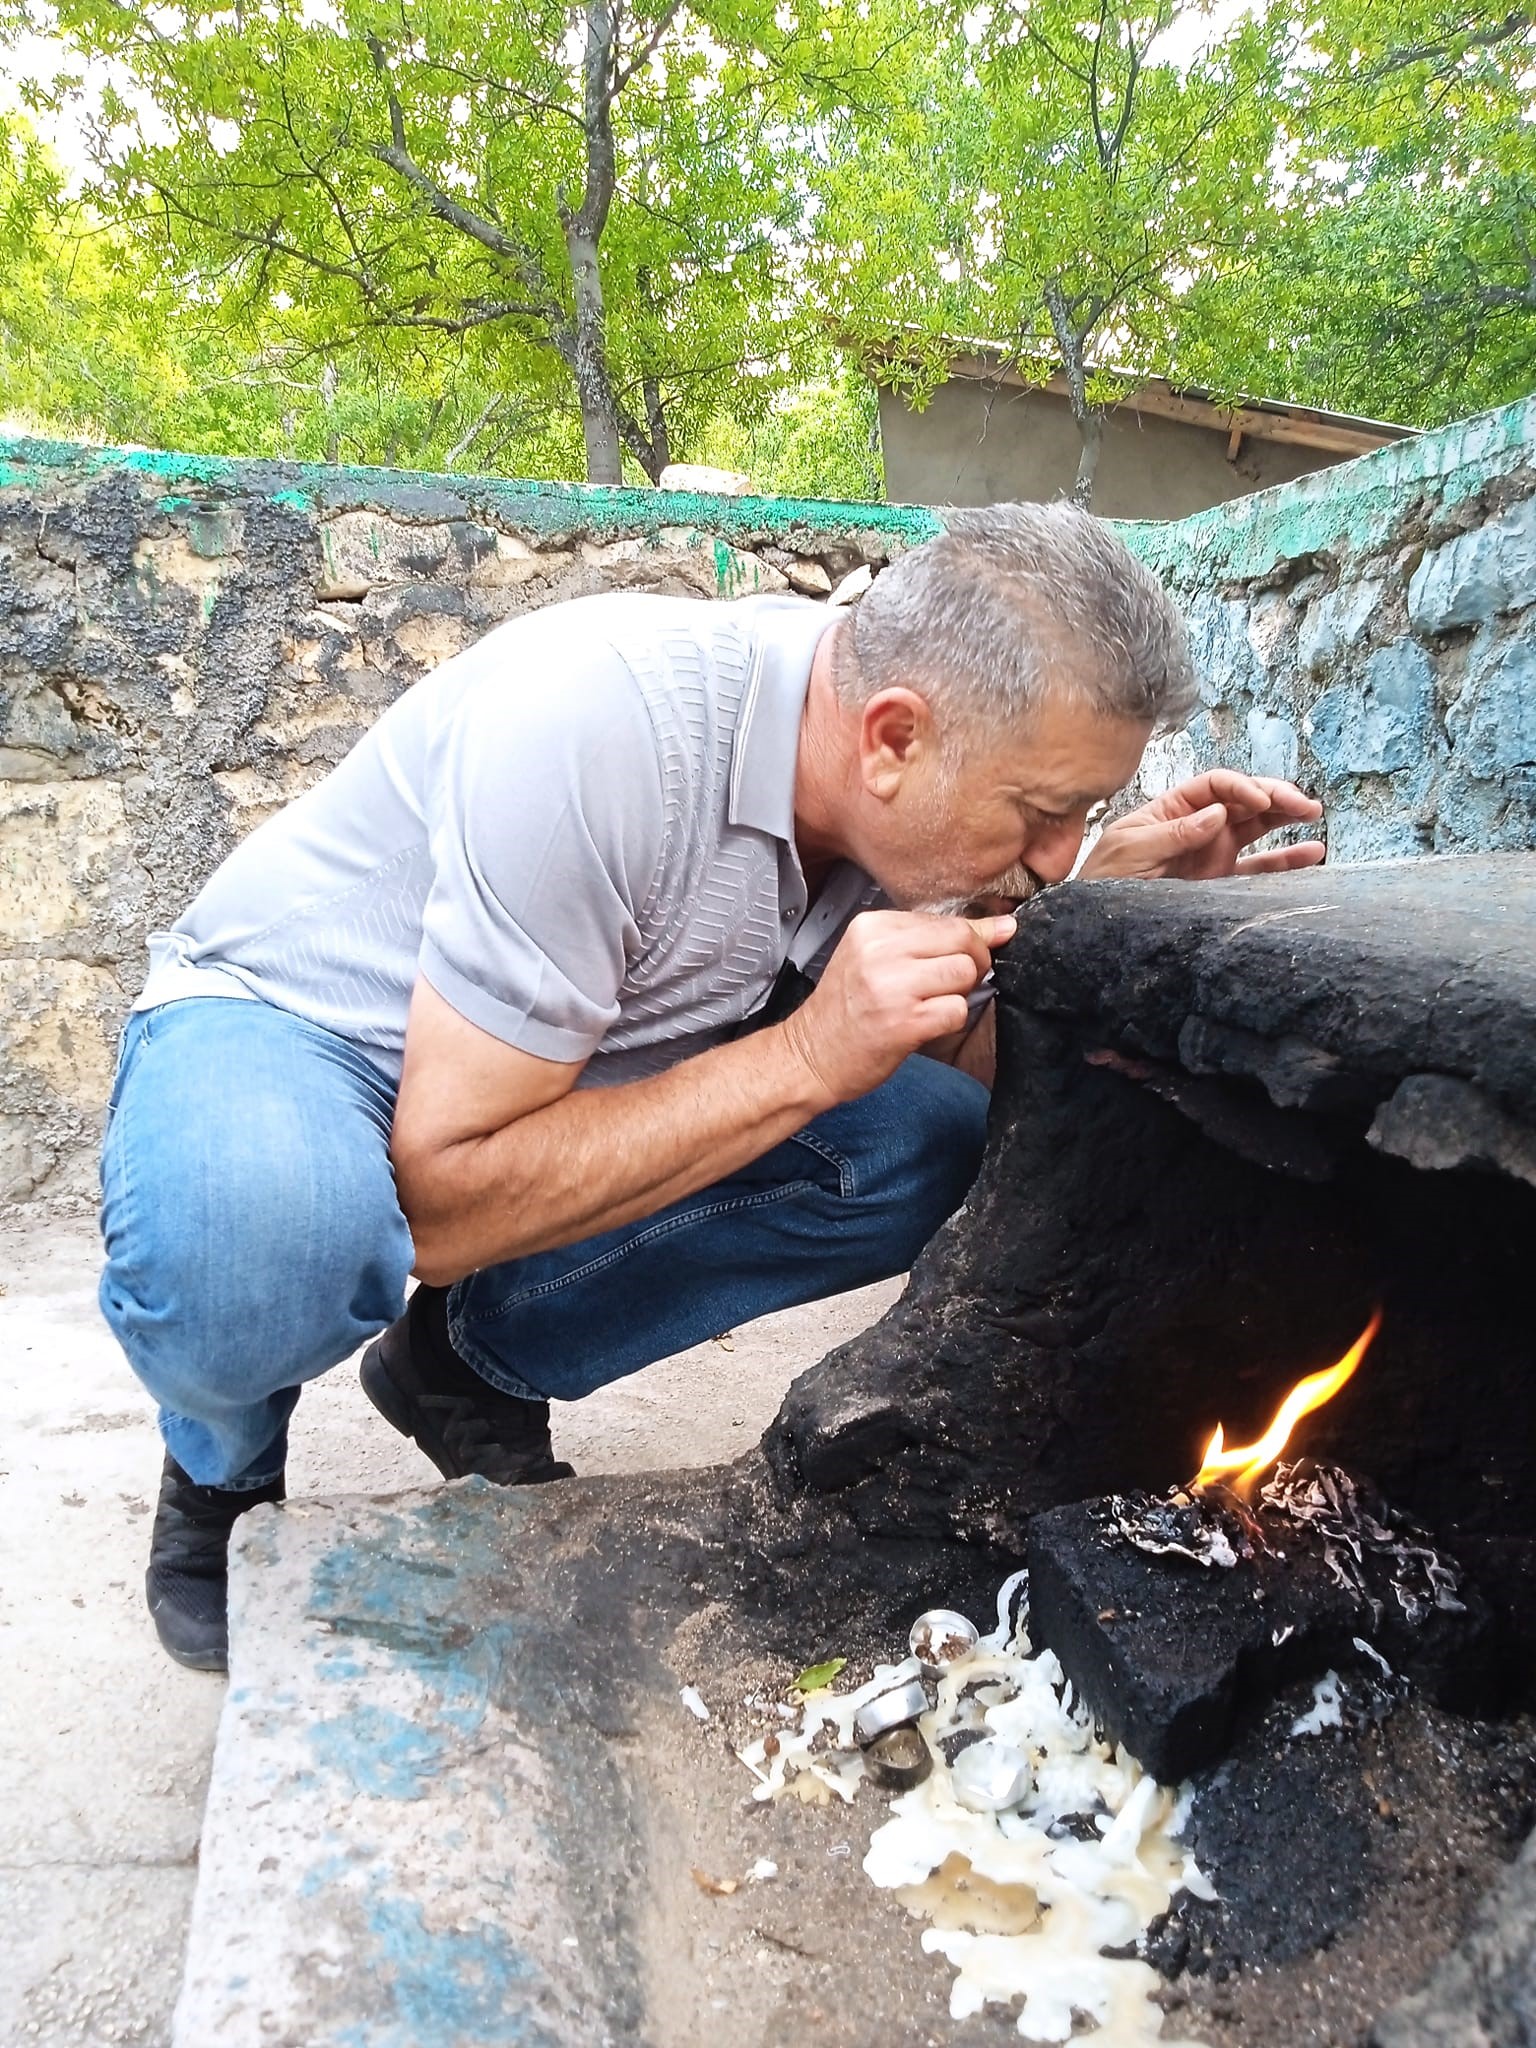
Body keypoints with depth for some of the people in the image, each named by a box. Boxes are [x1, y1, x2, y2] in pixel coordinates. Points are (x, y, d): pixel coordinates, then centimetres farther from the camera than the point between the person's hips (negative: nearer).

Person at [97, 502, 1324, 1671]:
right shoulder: (607, 726, -35)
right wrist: (806, 1058, -36)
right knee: (254, 1236, -40)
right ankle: (227, 1470, 0)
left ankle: (481, 1367, 7)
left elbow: (968, 1074, -2)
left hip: (552, 1070, 6)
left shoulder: (911, 802, -13)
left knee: (935, 1150, -11)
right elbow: (437, 1205, -33)